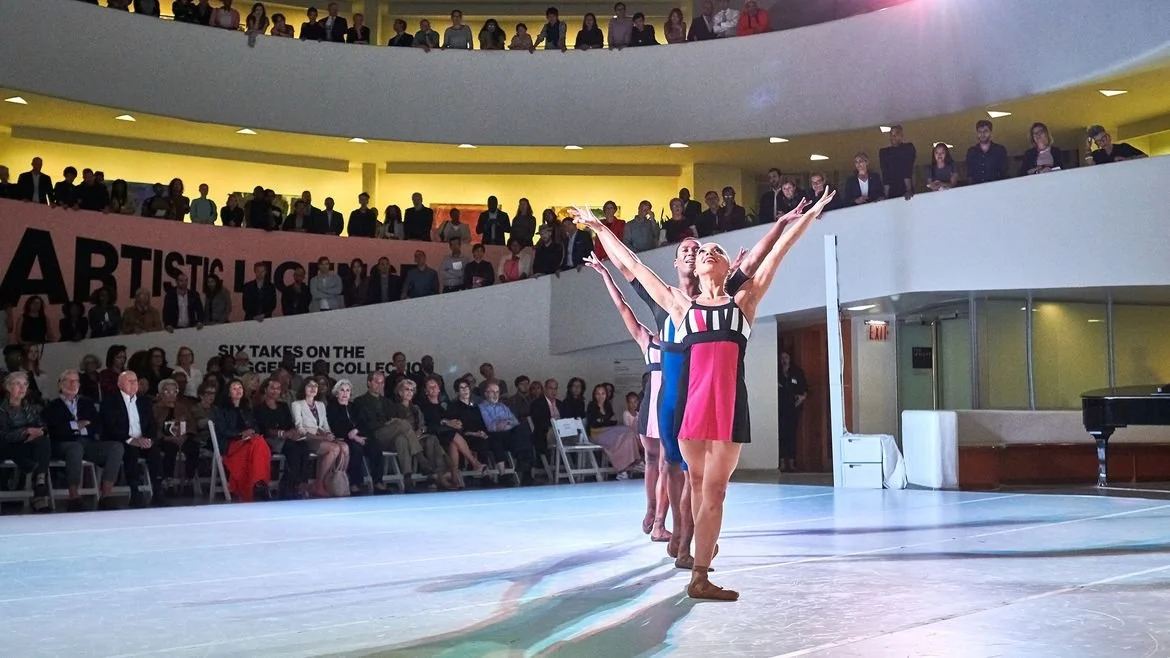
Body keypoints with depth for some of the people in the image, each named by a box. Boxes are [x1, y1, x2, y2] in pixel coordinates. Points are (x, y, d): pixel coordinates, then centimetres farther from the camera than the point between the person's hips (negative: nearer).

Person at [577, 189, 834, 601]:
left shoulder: (743, 300, 14)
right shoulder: (680, 305, 14)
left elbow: (777, 253, 18)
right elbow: (633, 265, 19)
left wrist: (811, 214, 22)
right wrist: (600, 230, 24)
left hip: (730, 405, -1)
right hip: (691, 401, 1)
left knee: (714, 490, -2)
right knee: (698, 484, 8)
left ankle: (701, 575, 0)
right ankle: (700, 575, 18)